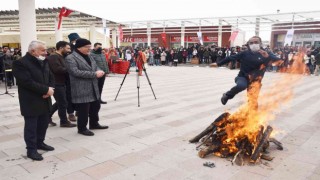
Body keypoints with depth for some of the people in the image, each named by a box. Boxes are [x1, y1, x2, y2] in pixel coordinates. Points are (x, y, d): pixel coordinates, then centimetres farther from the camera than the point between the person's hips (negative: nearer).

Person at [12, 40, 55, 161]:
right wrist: (46, 89, -19)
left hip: (44, 100, 8)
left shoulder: (44, 62, 12)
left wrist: (50, 89, -8)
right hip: (31, 102, -7)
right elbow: (28, 82, -23)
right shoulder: (20, 63, -14)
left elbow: (51, 77, 12)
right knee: (31, 126, 2)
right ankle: (31, 150, 13)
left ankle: (40, 143, 33)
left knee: (44, 123, 15)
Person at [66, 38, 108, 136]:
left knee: (95, 107, 18)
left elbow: (96, 67, 19)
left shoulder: (89, 56, 16)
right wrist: (94, 74, -23)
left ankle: (94, 124, 35)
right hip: (81, 90, -8)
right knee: (83, 110, 0)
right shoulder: (71, 58, -12)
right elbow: (75, 72, -24)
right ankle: (82, 128, 17)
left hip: (93, 88, 9)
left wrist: (99, 71, -8)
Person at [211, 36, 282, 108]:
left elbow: (277, 60, -18)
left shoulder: (265, 54, -6)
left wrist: (268, 57, -38)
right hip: (243, 77, -2)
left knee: (253, 100, 2)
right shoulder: (245, 53, -6)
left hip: (255, 80, 2)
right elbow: (231, 58, 0)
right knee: (241, 85, -33)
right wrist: (218, 64, 3)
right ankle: (227, 96, -5)